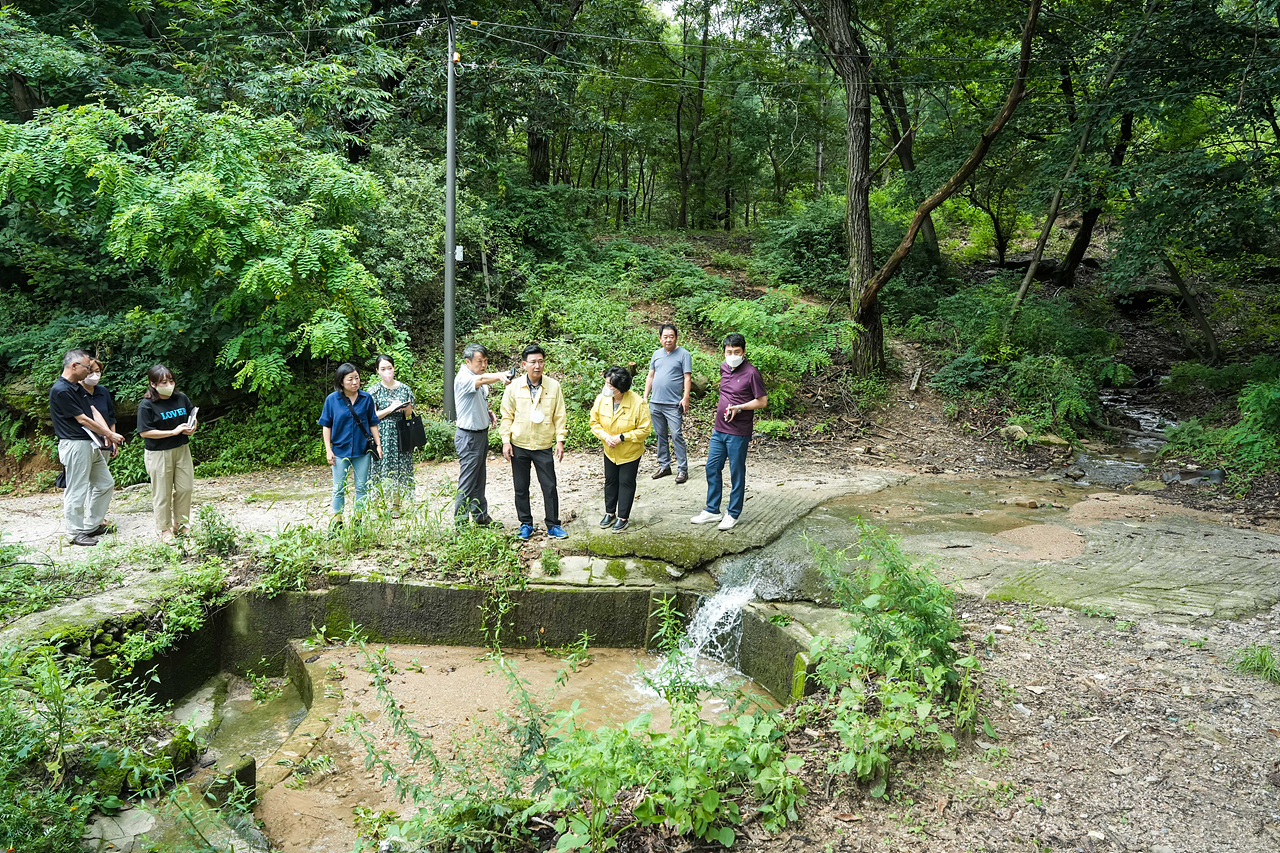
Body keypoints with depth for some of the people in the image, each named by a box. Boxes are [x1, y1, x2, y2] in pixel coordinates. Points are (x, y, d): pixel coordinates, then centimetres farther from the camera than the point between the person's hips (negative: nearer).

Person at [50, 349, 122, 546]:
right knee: (77, 492, -1)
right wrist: (110, 434, -8)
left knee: (106, 484, 15)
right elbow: (82, 419, -16)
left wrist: (107, 434, -5)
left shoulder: (78, 387, 12)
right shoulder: (60, 391, -18)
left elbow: (94, 412, 10)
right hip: (75, 446, -10)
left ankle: (92, 525, 25)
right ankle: (76, 533, 10)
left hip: (90, 444, 10)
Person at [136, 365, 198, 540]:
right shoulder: (147, 405, -13)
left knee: (185, 487, 10)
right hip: (159, 453, -5)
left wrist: (192, 427, -8)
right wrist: (173, 431, -21)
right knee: (162, 492, 5)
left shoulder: (181, 398, 1)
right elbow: (144, 432, -16)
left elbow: (193, 418, 15)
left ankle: (180, 525, 28)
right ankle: (164, 529, 20)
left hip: (182, 449, 5)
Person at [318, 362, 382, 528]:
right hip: (340, 450, -1)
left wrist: (378, 444, 3)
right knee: (339, 489, 7)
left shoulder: (366, 398, -2)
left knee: (362, 487, 9)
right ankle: (337, 523, 18)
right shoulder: (332, 399, -6)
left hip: (362, 450, 1)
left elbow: (372, 424, 6)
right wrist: (328, 450, -4)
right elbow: (326, 426, -1)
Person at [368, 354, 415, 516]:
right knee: (383, 467, -3)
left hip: (400, 434, 2)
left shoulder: (404, 388, 7)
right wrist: (390, 409, -14)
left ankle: (396, 505, 12)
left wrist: (407, 408, -11)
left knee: (398, 468, 4)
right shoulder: (374, 390, 1)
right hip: (382, 434, -2)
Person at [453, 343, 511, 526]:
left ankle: (481, 516, 29)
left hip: (482, 434, 9)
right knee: (467, 481, -5)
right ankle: (461, 521, 3)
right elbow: (481, 380, -41)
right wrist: (500, 376, -59)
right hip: (468, 436, -9)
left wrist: (489, 413, 5)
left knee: (480, 478, 18)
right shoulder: (463, 378, -18)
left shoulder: (480, 381, 11)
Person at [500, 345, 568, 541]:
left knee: (550, 486, 2)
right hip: (519, 446, 0)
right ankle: (526, 524, 24)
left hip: (544, 446, 0)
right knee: (521, 488, 9)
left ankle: (553, 525, 15)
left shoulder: (553, 386, -4)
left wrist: (560, 440, -3)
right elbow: (507, 416, 1)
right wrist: (506, 441, -4)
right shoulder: (514, 387, -5)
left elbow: (560, 416, 1)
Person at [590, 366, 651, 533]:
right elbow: (595, 422, -2)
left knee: (626, 483, 6)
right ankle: (610, 513, 34)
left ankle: (622, 517, 20)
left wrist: (622, 437, -26)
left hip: (630, 452, -4)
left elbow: (644, 430, -19)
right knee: (610, 481, 16)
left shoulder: (638, 403, -26)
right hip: (610, 451, 4)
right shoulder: (601, 399, -16)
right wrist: (605, 436, -20)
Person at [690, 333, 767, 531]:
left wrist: (739, 408, -22)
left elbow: (763, 401, -13)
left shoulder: (751, 373, -14)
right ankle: (712, 510, 25)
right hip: (719, 430, 8)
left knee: (737, 474, 4)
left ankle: (733, 514, 17)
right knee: (712, 468, 12)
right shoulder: (724, 368, 8)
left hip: (738, 433, -7)